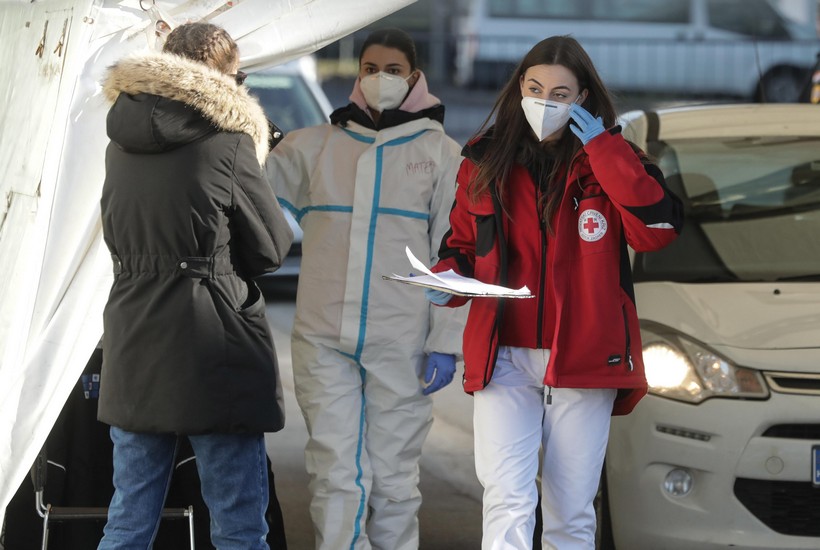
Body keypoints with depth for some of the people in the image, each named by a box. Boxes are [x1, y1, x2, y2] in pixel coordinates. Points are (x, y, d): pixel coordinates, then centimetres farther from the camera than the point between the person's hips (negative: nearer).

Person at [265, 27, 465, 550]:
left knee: (393, 479, 2)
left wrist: (446, 342, -3)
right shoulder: (313, 146, 10)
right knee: (337, 478, -4)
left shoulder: (441, 152, 6)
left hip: (401, 344, -1)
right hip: (323, 340, 1)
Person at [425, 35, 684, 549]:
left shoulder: (609, 160, 3)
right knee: (508, 503, -14)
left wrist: (604, 148, -15)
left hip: (584, 361, 0)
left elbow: (658, 228, -13)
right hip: (504, 358, 0)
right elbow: (463, 243, 17)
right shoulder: (485, 160, 7)